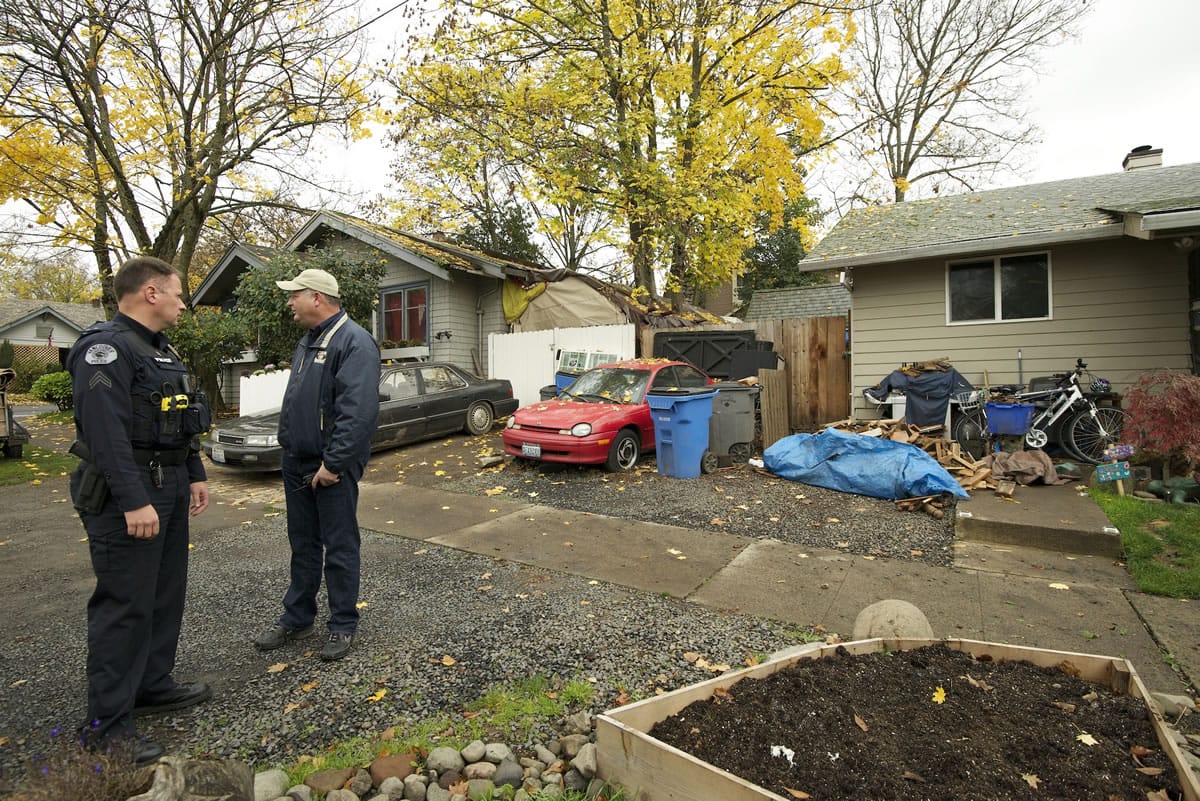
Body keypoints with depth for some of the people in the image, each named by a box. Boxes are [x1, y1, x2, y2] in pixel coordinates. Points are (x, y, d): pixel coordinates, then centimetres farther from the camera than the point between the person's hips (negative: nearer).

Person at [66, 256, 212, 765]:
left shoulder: (161, 350, 16)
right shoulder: (105, 349, -15)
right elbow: (106, 432, -23)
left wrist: (194, 475, 19)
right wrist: (134, 502, -25)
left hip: (169, 490, 10)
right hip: (127, 497, -10)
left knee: (165, 594, 17)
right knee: (125, 605, -3)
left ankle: (152, 685, 32)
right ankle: (106, 723, 10)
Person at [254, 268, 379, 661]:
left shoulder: (354, 342, -16)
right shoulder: (308, 341, 15)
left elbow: (358, 412, -24)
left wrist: (333, 463, -23)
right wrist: (289, 450, 15)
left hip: (332, 467, -9)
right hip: (297, 463, 9)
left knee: (339, 548, 3)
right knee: (303, 545, 18)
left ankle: (343, 626, 18)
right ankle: (296, 618, 33)